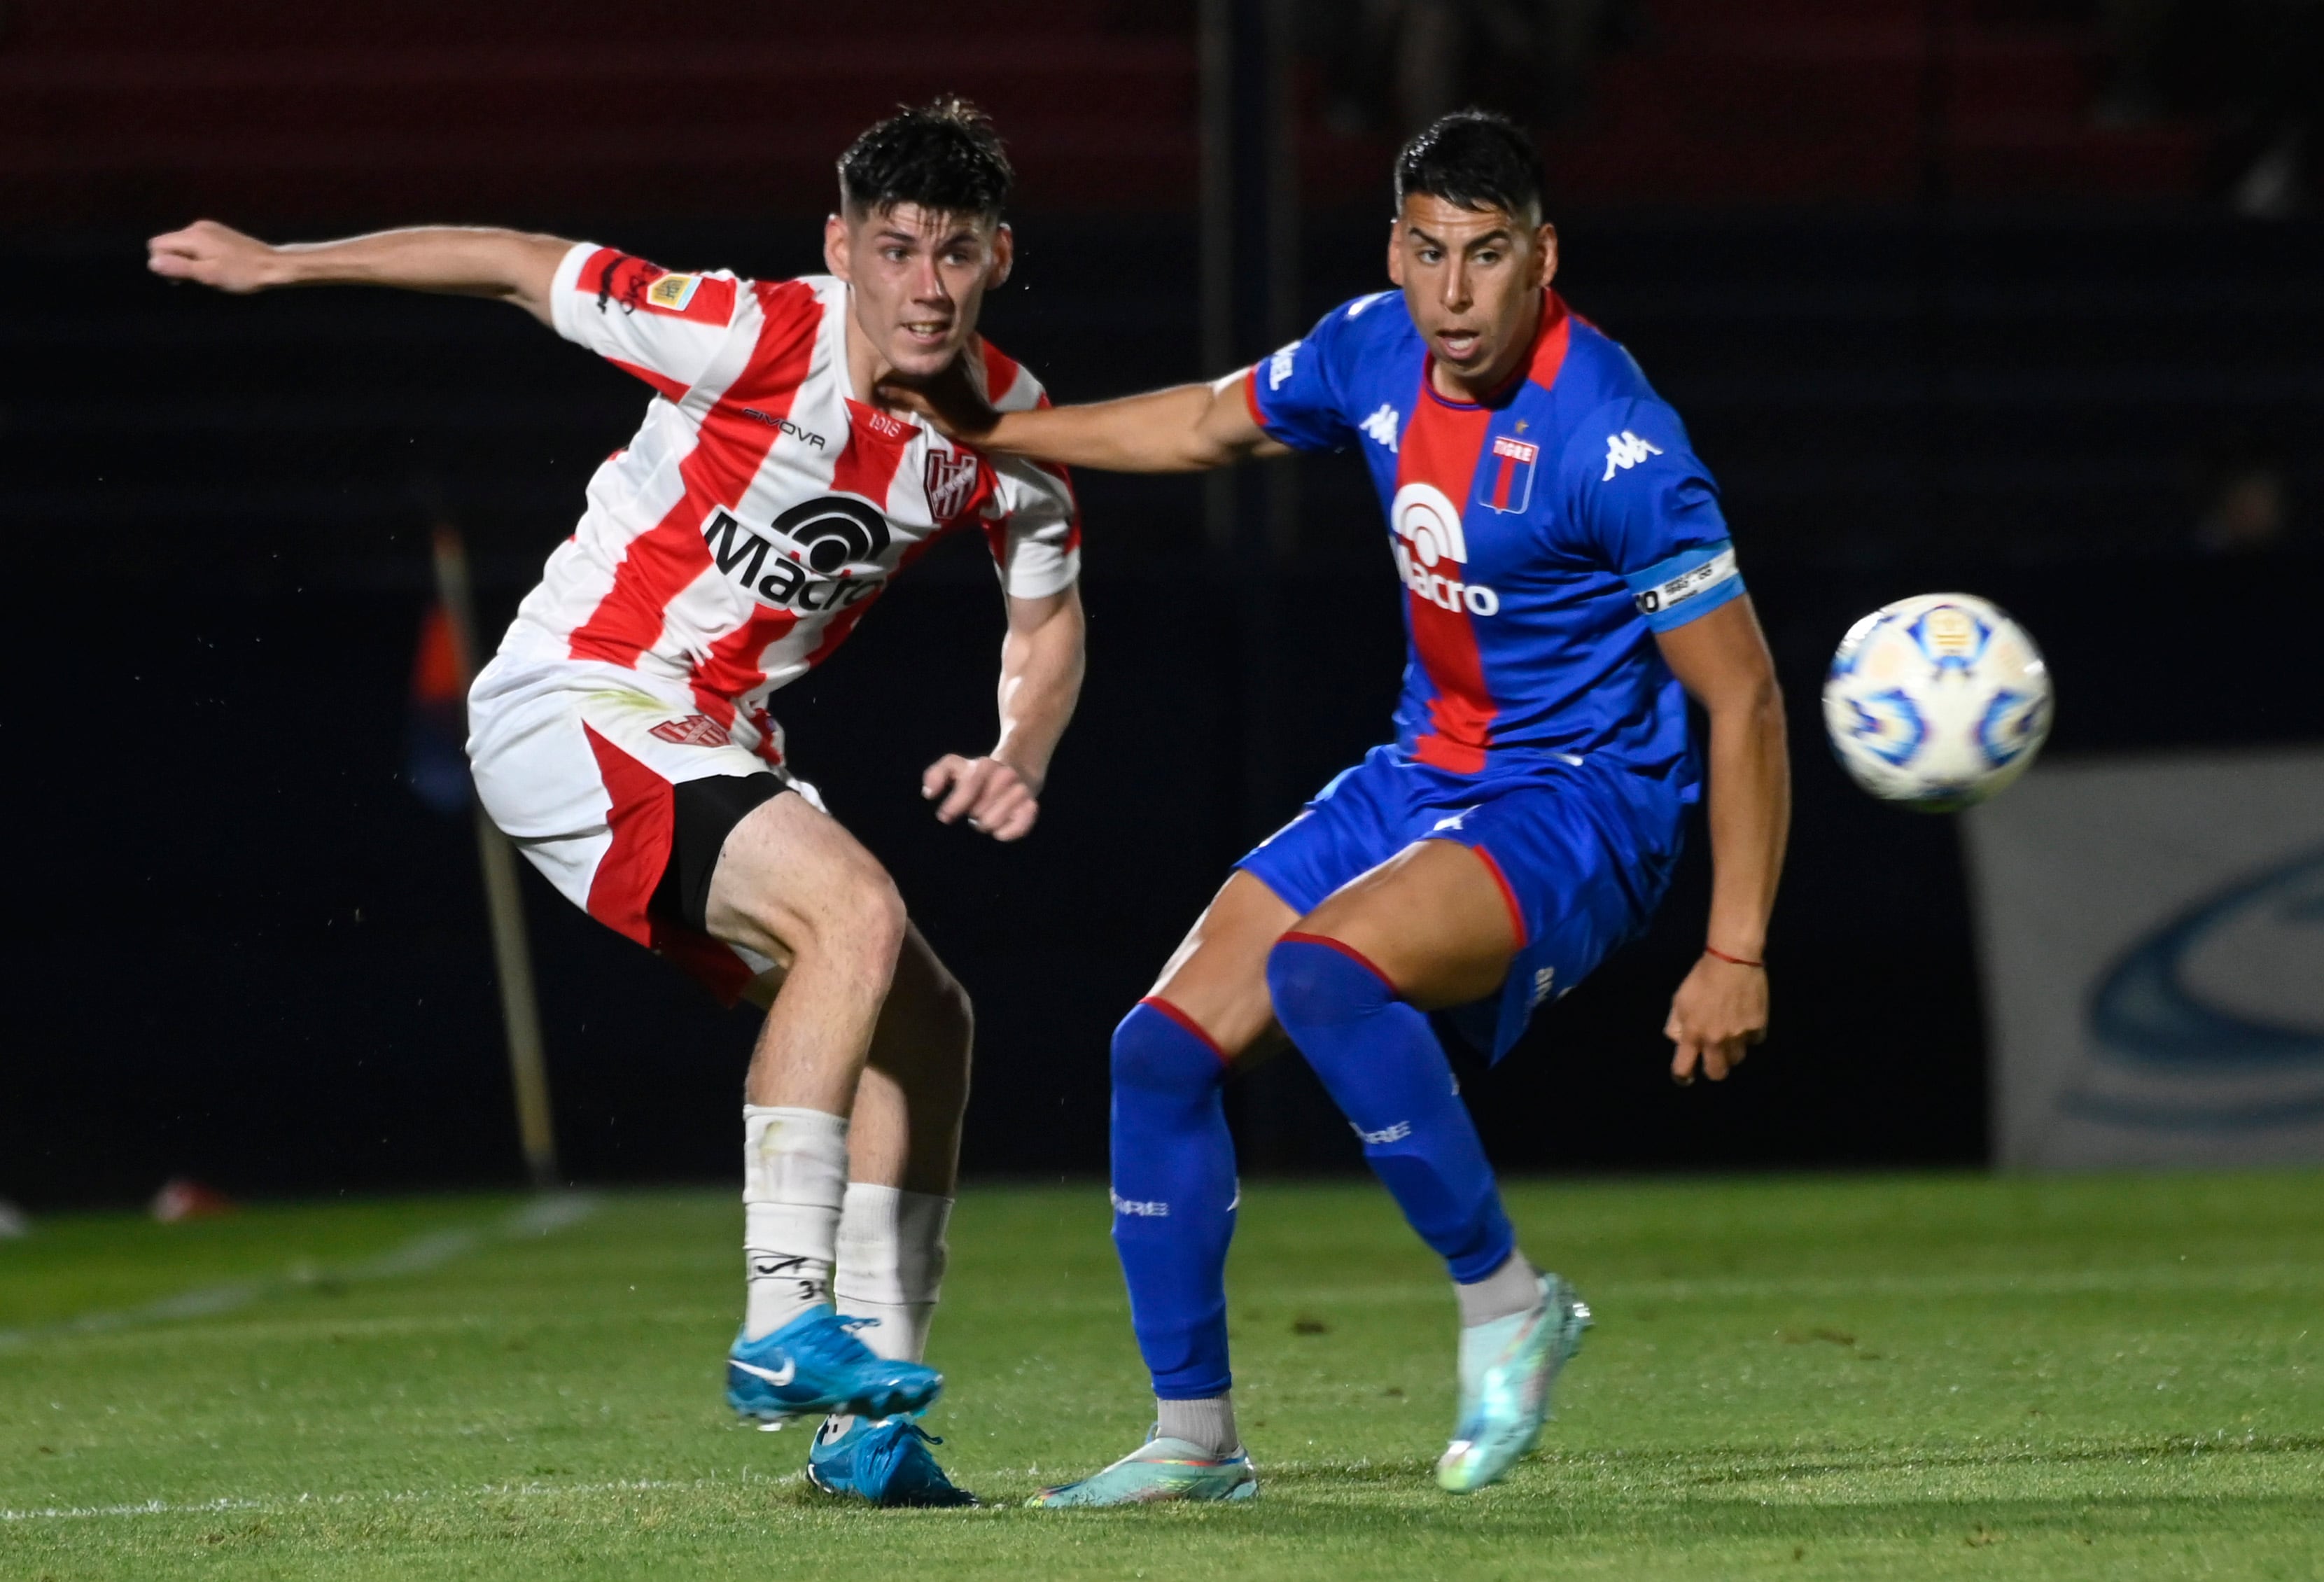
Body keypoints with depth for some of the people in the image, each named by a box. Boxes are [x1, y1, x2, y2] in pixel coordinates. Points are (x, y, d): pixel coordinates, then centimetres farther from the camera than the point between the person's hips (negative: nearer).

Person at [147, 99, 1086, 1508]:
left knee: (922, 1019, 4)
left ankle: (870, 1420, 9)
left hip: (717, 750, 8)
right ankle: (786, 1324, -30)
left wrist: (1019, 758, -5)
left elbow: (1048, 615, 16)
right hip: (571, 708, -8)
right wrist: (276, 266, -2)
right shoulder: (754, 338, -21)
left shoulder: (1005, 420, -2)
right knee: (858, 913, -28)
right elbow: (519, 268, -9)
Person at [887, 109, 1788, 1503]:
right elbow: (1213, 424, 21)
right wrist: (992, 431, 21)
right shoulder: (1374, 351, -3)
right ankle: (1195, 1437, 12)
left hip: (1580, 810, -8)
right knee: (1164, 1048, 0)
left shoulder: (1615, 442, -24)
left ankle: (1507, 1302, -16)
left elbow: (1744, 697, -19)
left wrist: (1737, 955, -21)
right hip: (1426, 774, 8)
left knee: (1321, 971, -34)